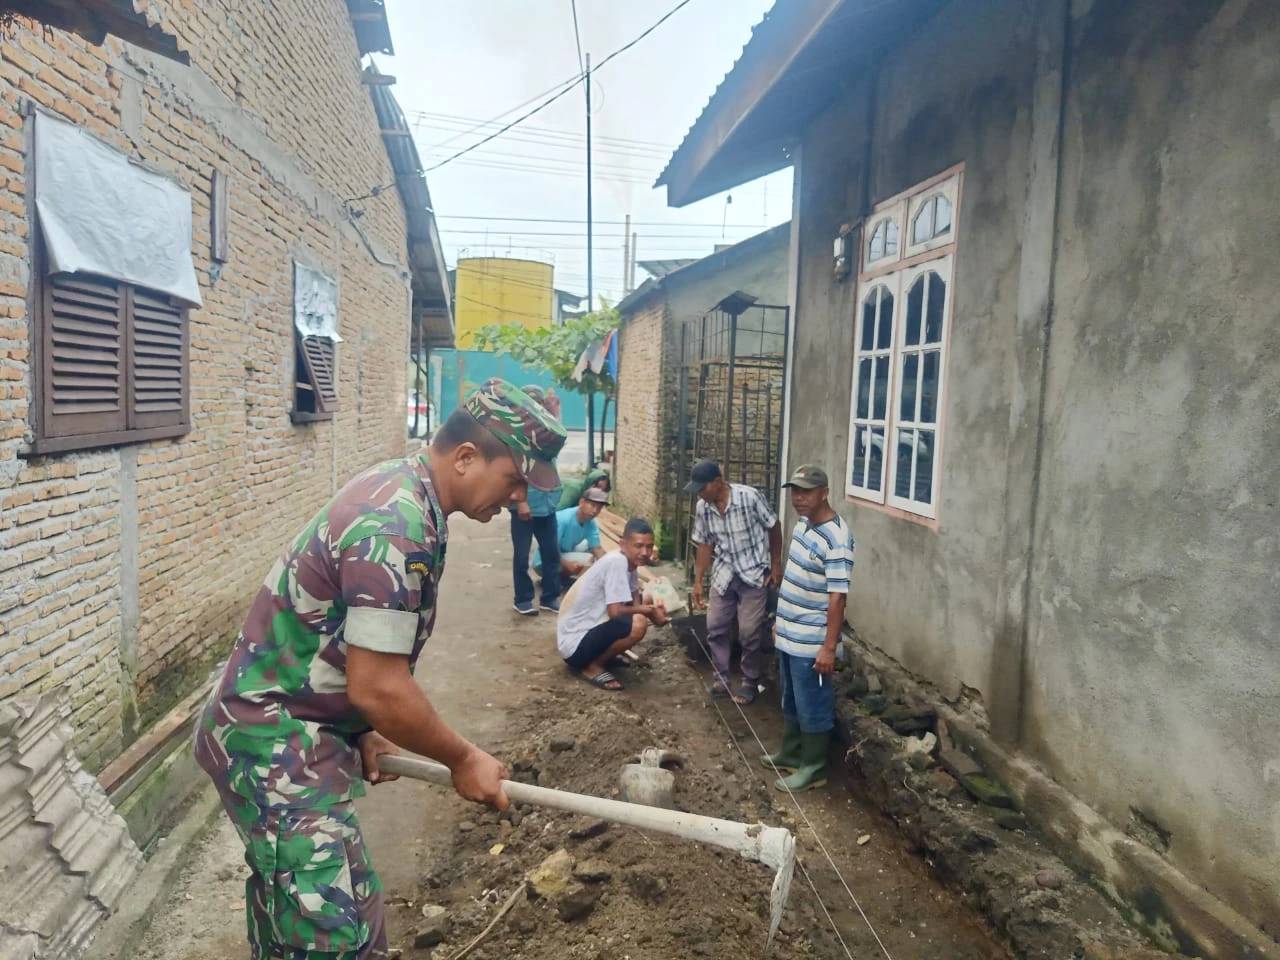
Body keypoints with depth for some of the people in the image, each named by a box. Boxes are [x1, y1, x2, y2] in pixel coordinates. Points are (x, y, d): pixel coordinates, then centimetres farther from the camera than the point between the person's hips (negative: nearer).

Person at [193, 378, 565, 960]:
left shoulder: (399, 492, 4)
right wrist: (464, 759, -12)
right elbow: (379, 688, -25)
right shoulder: (397, 525, -27)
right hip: (274, 744, -10)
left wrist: (366, 730, 10)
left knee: (291, 900, 26)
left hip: (286, 729, 10)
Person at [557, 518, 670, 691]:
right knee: (638, 624, -29)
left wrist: (653, 612, -14)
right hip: (574, 643, -10)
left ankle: (601, 655, 13)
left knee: (644, 599, 14)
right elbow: (615, 611, -27)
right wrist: (649, 610, -13)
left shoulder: (628, 560, 3)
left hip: (588, 628, 10)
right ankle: (591, 666, -6)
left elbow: (636, 600, 7)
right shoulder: (616, 562, -23)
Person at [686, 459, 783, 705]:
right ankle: (722, 678, 21)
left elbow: (774, 527, -8)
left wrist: (776, 564, -5)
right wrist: (698, 581, 5)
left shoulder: (750, 497, -21)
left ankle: (750, 682, 17)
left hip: (753, 574, -5)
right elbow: (705, 544, 5)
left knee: (749, 633, -2)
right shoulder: (703, 507, -6)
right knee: (715, 628, 5)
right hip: (723, 575, 5)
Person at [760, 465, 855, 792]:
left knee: (812, 706, 6)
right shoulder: (803, 523, 6)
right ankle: (791, 754, 38)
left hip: (811, 642, -9)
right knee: (791, 702, 22)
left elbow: (837, 597, -24)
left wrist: (829, 647, -23)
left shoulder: (836, 538, -23)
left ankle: (813, 768, 21)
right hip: (790, 635, 9)